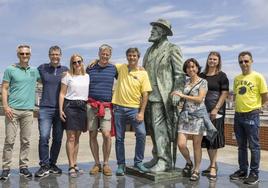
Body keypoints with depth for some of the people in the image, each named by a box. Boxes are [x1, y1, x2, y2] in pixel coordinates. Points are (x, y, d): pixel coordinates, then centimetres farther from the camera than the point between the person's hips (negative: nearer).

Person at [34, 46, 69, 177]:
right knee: (44, 137, -10)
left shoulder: (65, 70, 9)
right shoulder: (42, 68, 7)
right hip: (45, 108, -1)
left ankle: (52, 164, 18)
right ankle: (44, 165, 0)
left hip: (60, 109, 1)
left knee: (57, 139, 5)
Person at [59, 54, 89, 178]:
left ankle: (74, 163, 18)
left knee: (77, 137, 9)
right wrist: (61, 109, -8)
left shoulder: (87, 76, 12)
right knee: (71, 137, -6)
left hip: (83, 107, 4)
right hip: (70, 106, -3)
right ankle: (71, 167, -2)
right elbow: (62, 93, 1)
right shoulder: (67, 76, 3)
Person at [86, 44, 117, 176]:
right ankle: (96, 163, 16)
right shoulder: (90, 68, 10)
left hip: (106, 106, -1)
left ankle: (106, 164, 5)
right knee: (92, 135, 3)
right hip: (91, 105, 1)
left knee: (106, 134, -11)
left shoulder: (113, 68, 9)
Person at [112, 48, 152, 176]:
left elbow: (145, 94, -3)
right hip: (119, 108, 2)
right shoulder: (121, 68, 5)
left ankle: (138, 162, 5)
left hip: (134, 108, -1)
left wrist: (141, 112, -10)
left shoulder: (143, 73, -1)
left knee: (141, 134, -14)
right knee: (119, 138, 6)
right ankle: (121, 165, 19)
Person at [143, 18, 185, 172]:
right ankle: (157, 157, 20)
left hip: (162, 95, -7)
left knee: (160, 127, -9)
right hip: (149, 95, 7)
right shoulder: (150, 50, 20)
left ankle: (165, 161, -2)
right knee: (152, 127, 10)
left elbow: (180, 74, -7)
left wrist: (176, 92, -17)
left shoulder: (172, 49, -1)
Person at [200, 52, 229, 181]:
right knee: (206, 138, 8)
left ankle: (213, 167, 3)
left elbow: (224, 94, -7)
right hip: (203, 111, 5)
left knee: (213, 138, -4)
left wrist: (216, 109, -15)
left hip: (216, 111, -5)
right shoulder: (202, 75, 12)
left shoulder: (222, 76, 0)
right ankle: (213, 165, 20)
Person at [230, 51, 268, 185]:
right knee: (241, 146, 14)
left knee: (253, 146, 2)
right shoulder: (237, 78, 9)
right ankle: (242, 171, 24)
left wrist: (252, 105, 4)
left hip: (251, 116, -5)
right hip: (238, 115, 6)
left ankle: (254, 173, 12)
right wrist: (240, 105, 7)